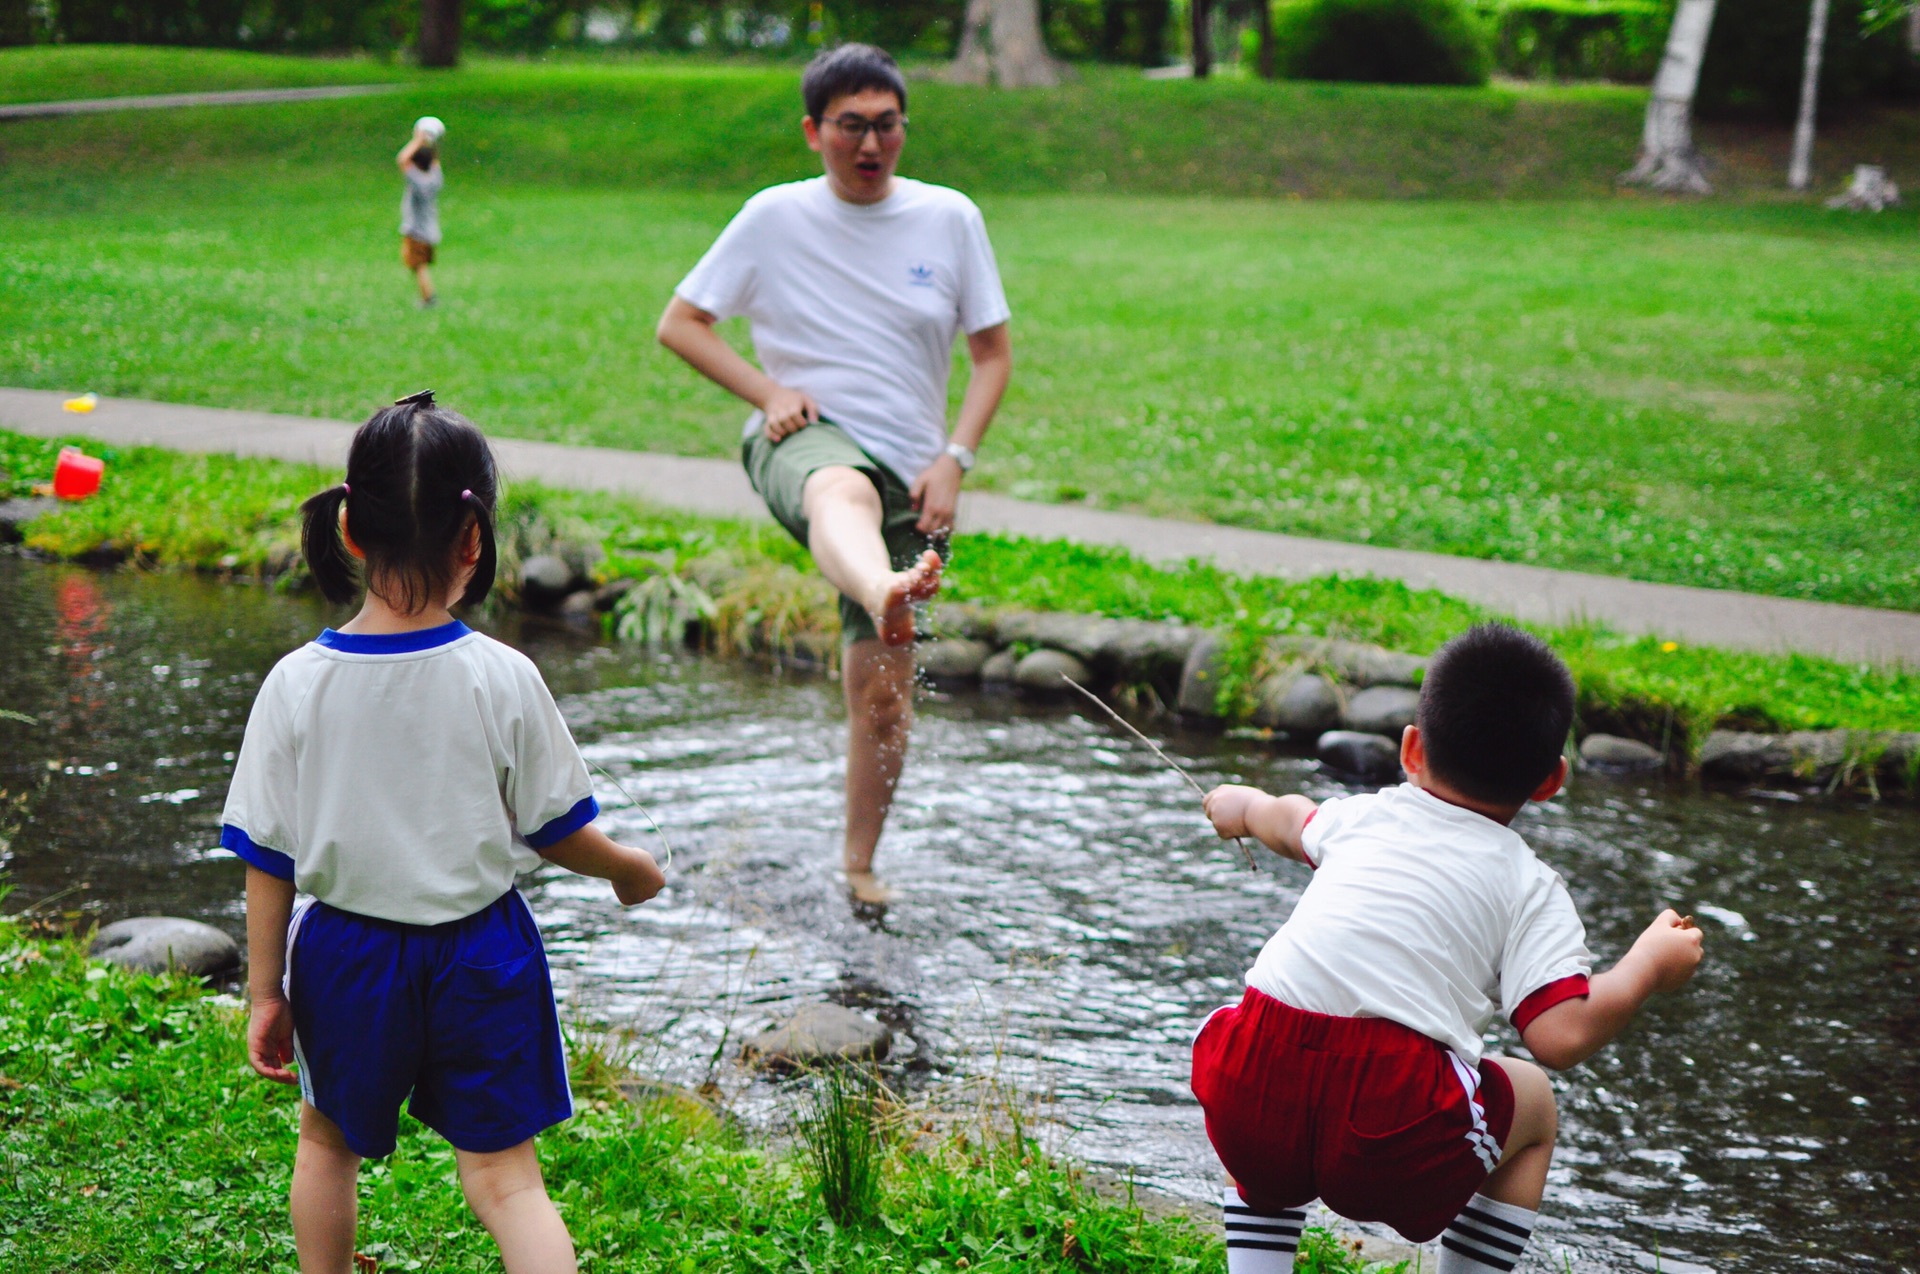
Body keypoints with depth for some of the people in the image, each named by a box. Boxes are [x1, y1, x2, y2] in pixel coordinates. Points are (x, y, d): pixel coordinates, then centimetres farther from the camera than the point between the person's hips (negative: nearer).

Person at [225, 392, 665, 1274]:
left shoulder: (298, 683, -13)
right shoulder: (503, 679, -15)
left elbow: (268, 861, -6)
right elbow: (555, 831, -5)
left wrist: (266, 994, 5)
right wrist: (629, 870, 16)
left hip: (344, 948, 1)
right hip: (477, 951, -1)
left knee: (330, 1140, 27)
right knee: (503, 1179, 7)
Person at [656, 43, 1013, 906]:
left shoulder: (950, 219, 6)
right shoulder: (775, 218, 1)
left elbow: (993, 354, 10)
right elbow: (679, 324, 6)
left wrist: (953, 460, -5)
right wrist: (768, 391, -10)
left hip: (909, 474, 3)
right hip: (804, 442, -3)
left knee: (883, 689, 0)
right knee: (844, 493, -42)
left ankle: (858, 865, 19)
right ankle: (886, 597, -77)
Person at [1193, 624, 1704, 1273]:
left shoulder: (1365, 815, 22)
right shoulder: (1531, 888, 10)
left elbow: (1292, 822, 46)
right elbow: (1562, 1036, -3)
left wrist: (1244, 805, 69)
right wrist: (1649, 965, 15)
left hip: (1249, 1103, 4)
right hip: (1392, 1151, -3)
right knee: (1532, 1102, 26)